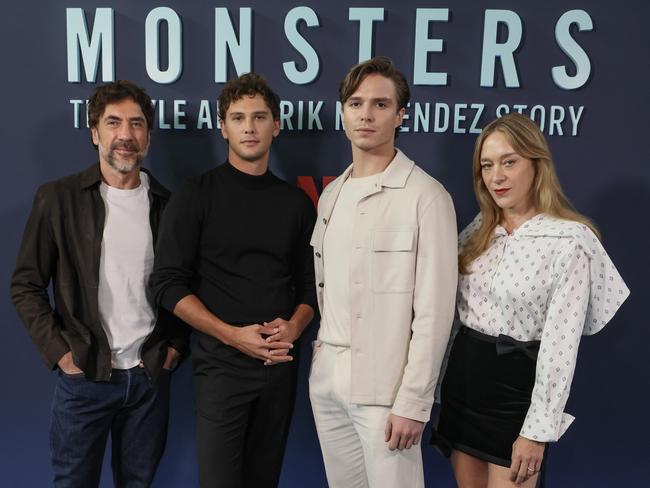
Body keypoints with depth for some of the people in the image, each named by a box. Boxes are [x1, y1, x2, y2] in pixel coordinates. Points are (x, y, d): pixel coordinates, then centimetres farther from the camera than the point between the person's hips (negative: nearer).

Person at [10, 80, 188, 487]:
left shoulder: (168, 204, 5)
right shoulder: (58, 198, -2)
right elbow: (26, 286, -1)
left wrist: (176, 346, 1)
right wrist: (60, 352, -7)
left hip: (151, 376, 2)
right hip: (83, 377, -2)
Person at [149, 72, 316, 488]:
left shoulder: (297, 202, 8)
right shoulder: (197, 196, -2)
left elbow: (309, 283, 11)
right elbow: (169, 284, -7)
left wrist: (294, 327, -9)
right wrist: (233, 335, -16)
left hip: (280, 364, 4)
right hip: (220, 364, -3)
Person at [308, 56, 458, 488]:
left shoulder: (425, 196, -11)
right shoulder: (331, 194, 10)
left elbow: (434, 310, -14)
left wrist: (413, 401, -15)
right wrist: (315, 348, 8)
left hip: (384, 386, -6)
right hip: (326, 379, 6)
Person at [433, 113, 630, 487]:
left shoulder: (569, 240, -15)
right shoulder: (481, 229, 6)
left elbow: (561, 343, -17)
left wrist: (537, 430, -16)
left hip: (516, 386, -6)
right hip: (464, 375, 6)